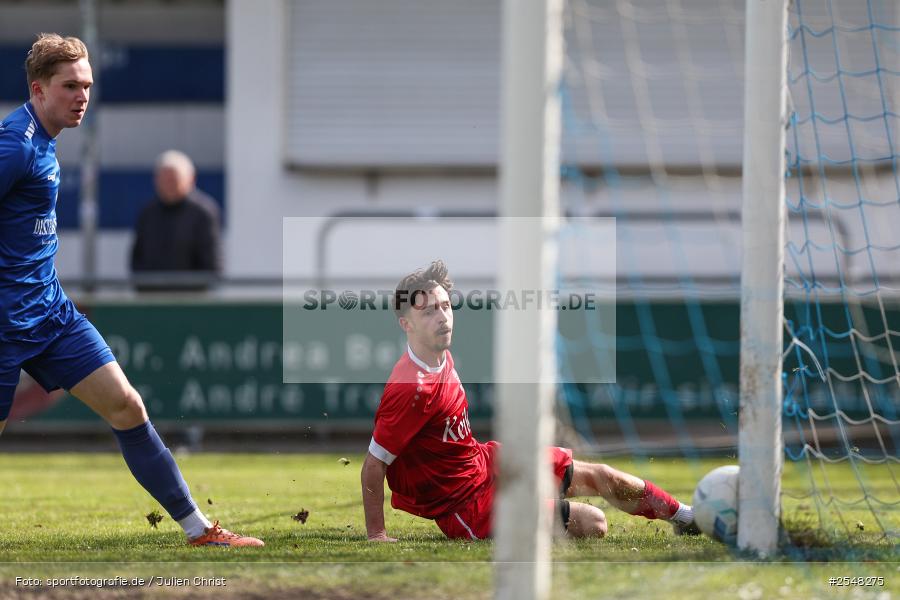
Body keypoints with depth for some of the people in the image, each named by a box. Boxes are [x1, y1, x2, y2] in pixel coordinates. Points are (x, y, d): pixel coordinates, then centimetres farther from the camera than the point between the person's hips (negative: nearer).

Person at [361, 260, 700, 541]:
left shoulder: (441, 356, -2)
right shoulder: (412, 389, -32)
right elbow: (373, 466, -27)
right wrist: (376, 535, -24)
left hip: (484, 462, 10)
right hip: (467, 509, -10)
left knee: (596, 475, 17)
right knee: (592, 524, -12)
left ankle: (684, 516, 38)